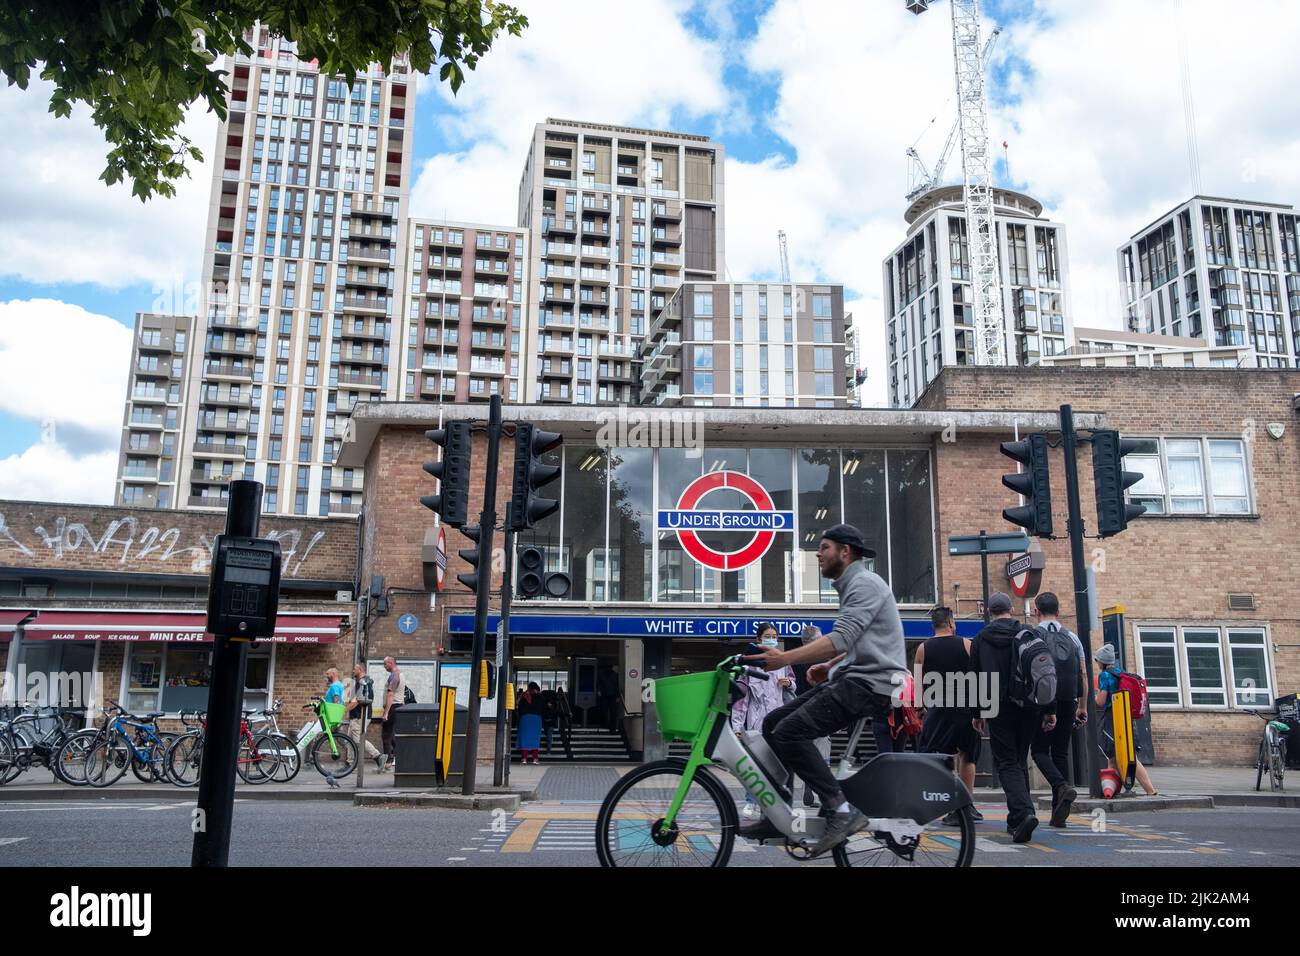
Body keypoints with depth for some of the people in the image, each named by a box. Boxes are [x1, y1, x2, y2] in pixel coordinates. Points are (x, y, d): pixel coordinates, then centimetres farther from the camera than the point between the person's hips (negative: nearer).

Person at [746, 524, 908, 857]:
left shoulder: (864, 583, -12)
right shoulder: (851, 585, 20)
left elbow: (841, 638, -25)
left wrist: (784, 659, -32)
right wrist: (829, 665, 12)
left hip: (871, 683, -10)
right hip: (851, 678, 10)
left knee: (790, 732, -22)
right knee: (773, 723, 5)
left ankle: (842, 809, -17)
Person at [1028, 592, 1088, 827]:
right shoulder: (1072, 637, 11)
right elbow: (1083, 674, 10)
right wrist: (1083, 707, 16)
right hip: (1068, 702, 4)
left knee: (1039, 750, 7)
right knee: (1061, 753, 9)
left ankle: (1062, 786, -21)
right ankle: (1058, 815, 7)